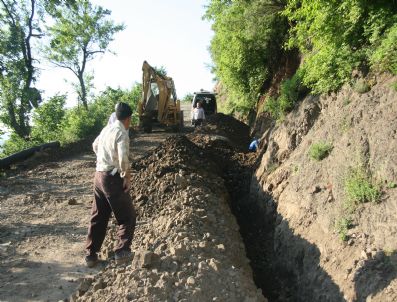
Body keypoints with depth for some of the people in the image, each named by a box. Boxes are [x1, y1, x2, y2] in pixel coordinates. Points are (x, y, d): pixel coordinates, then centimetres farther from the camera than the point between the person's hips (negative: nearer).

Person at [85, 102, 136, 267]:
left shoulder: (106, 129, 11)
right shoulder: (122, 133, -14)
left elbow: (95, 146, 29)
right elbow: (123, 158, -27)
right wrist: (126, 176, -13)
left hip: (99, 175, 8)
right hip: (112, 178, -8)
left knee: (98, 217, 15)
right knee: (127, 216, 7)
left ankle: (91, 254, 22)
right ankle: (122, 251, 8)